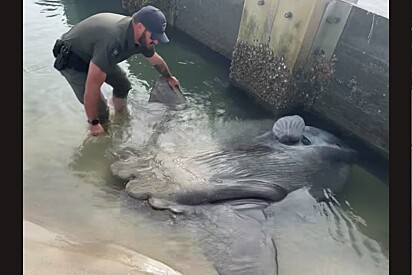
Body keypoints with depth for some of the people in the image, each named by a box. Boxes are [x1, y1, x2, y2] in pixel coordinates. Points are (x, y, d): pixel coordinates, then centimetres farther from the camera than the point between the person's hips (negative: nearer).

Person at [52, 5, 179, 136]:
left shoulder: (141, 37, -16)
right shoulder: (113, 41, -42)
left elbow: (156, 60, 8)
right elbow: (92, 88, -37)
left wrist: (169, 78, 24)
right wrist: (93, 123, -27)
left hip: (94, 53, 8)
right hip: (71, 60, -7)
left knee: (123, 84, 8)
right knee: (100, 110, -12)